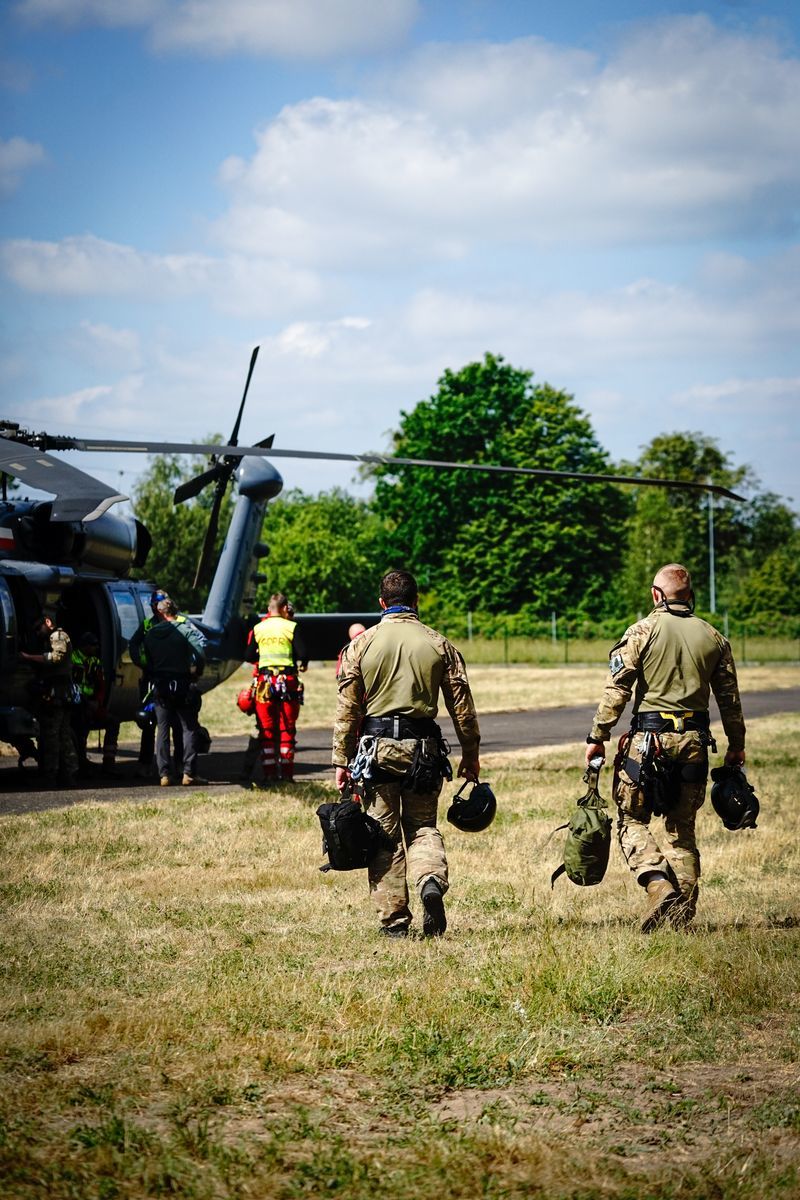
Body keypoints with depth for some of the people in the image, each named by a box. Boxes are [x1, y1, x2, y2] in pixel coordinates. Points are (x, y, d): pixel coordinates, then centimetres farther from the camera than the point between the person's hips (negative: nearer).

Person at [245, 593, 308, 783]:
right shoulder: (291, 627, -5)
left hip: (264, 681, 2)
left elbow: (250, 657, 7)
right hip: (287, 681, -2)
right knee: (287, 729, 6)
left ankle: (268, 773, 4)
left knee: (266, 730, 7)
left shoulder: (258, 629, 4)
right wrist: (302, 664, 10)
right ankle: (286, 772, 4)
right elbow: (302, 655, -11)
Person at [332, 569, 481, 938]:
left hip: (376, 746, -1)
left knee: (385, 835, 6)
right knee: (423, 826, 13)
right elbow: (462, 705, 5)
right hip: (423, 748, 1)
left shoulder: (361, 645, 0)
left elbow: (347, 710, -1)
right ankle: (431, 880, -16)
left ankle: (394, 921, 6)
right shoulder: (439, 645, 3)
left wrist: (342, 761, 4)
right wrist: (470, 754, 15)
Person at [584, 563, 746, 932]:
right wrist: (736, 746, 22)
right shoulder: (713, 637, 8)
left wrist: (597, 737, -3)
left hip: (649, 739, -4)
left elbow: (616, 690, -9)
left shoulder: (642, 631, -5)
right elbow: (730, 699, 12)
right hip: (694, 742, 4)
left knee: (632, 819, 6)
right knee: (682, 828, 12)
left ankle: (659, 884, -16)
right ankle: (683, 911, 8)